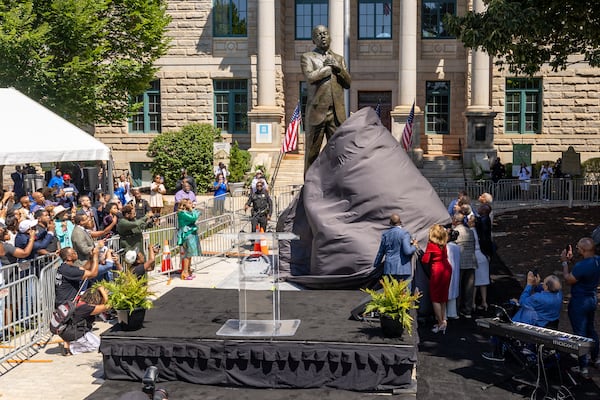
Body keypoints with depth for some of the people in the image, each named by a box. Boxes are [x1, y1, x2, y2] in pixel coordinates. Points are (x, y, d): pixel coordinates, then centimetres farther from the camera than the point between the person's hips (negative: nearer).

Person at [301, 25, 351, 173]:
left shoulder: (339, 59, 21)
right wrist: (329, 67, -3)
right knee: (312, 152, 0)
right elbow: (310, 77, -12)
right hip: (317, 111, -3)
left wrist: (338, 68, -4)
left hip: (337, 113, 3)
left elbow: (348, 83, 11)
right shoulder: (307, 57, 7)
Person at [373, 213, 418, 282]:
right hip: (403, 268, -5)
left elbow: (381, 252, 13)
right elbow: (407, 251, -18)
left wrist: (376, 265, 24)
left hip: (389, 268, 5)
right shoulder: (404, 233, -9)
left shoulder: (385, 234, 6)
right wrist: (414, 246, 2)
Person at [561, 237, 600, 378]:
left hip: (579, 302, -8)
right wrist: (571, 260, 5)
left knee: (580, 334, 2)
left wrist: (564, 262, -8)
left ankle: (583, 368, 8)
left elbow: (569, 279, -16)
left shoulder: (582, 266, -31)